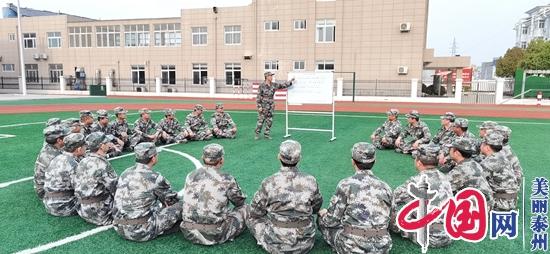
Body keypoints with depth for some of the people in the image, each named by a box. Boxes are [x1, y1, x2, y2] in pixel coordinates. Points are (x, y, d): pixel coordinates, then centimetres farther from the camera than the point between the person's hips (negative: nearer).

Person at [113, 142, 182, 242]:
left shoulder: (125, 173, 4)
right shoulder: (154, 177, -15)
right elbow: (172, 199, 2)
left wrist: (163, 202, 24)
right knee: (179, 206, 0)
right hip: (141, 231, -8)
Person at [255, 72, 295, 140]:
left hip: (271, 106, 5)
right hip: (263, 106, -5)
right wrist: (259, 106, -14)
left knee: (269, 121, 6)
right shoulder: (262, 86, -9)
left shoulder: (274, 85, 6)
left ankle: (266, 134, 16)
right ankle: (257, 134, 9)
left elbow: (283, 85, 12)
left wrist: (291, 81, 6)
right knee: (260, 120, -2)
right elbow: (258, 97, -9)